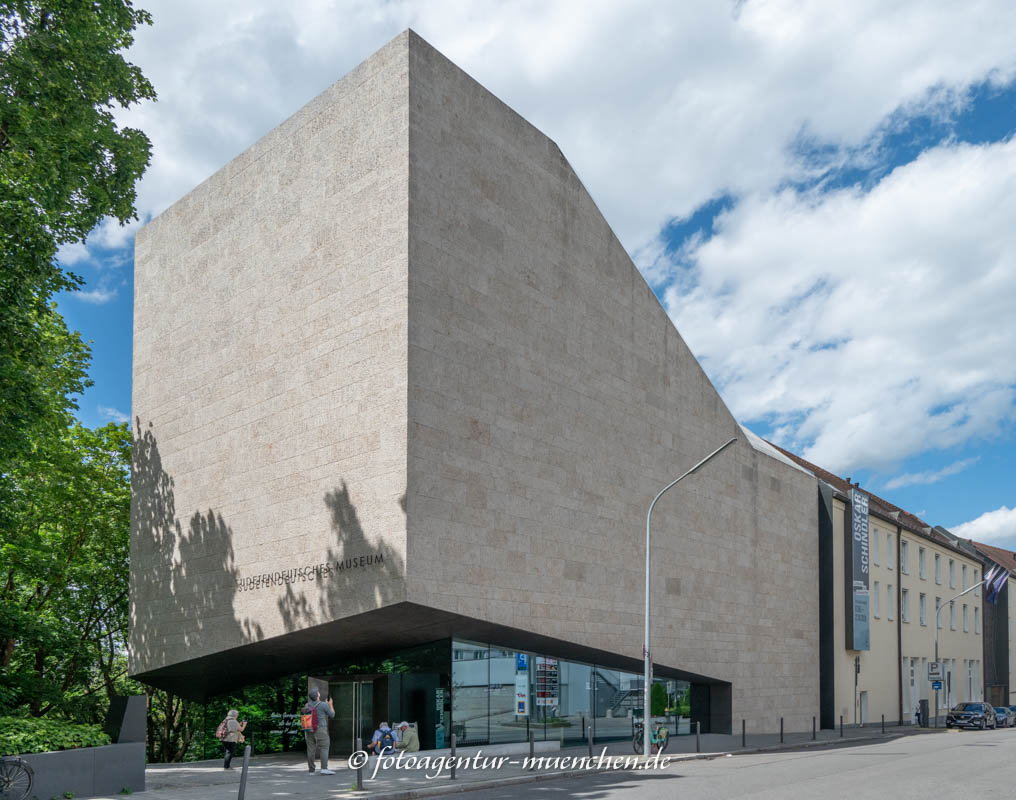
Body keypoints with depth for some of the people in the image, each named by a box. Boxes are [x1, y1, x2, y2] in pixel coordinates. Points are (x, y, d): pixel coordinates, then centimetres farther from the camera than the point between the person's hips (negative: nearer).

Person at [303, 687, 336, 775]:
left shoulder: (307, 705, 6)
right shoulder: (324, 705, -9)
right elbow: (332, 715, 2)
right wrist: (331, 705, 14)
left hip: (309, 731, 6)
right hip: (320, 730, -6)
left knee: (311, 750, 6)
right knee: (324, 749, -6)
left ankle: (311, 770, 5)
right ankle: (324, 769, -16)